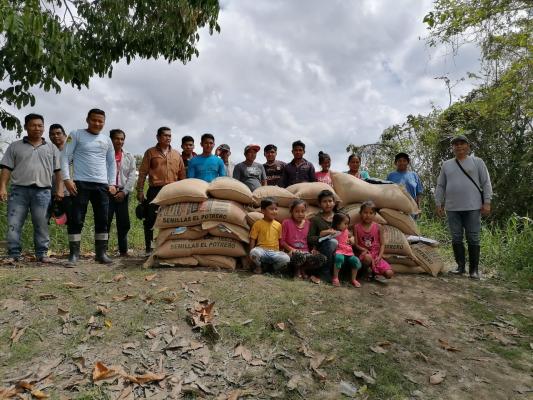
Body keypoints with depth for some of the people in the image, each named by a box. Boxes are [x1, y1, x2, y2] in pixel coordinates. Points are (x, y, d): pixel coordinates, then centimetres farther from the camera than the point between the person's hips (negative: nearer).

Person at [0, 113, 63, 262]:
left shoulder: (52, 148, 13)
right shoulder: (15, 146, 12)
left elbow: (58, 171, 9)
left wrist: (59, 189, -2)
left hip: (42, 192, 0)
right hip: (19, 190, 1)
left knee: (42, 225, 1)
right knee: (14, 224, -1)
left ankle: (42, 254, 8)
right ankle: (14, 254, 6)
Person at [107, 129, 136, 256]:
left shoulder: (129, 157, 13)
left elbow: (132, 176, 6)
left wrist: (124, 191, -4)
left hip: (123, 193, 3)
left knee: (124, 223, 5)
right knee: (105, 222, -4)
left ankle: (123, 250, 14)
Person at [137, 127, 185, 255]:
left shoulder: (177, 154, 15)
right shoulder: (150, 152, 7)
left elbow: (182, 175, 14)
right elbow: (142, 173, 3)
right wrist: (140, 191, -4)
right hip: (155, 190, -2)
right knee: (150, 220, 0)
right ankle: (148, 248, 9)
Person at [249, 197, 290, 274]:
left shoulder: (278, 225, 10)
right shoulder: (257, 224, 1)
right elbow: (252, 240, 2)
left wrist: (280, 253, 6)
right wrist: (252, 252, -10)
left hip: (274, 252, 2)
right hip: (262, 250, -2)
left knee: (286, 258, -28)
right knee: (254, 252, -38)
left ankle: (274, 267, 4)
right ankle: (258, 266, -4)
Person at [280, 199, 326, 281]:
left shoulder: (308, 224, 11)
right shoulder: (286, 223, 0)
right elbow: (282, 241, -2)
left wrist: (313, 249, 0)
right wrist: (291, 249, -15)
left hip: (306, 252, 4)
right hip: (293, 252, -4)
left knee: (323, 258, -24)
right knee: (300, 256, -41)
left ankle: (302, 269, -4)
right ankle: (297, 271, -6)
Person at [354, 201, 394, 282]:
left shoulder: (378, 227, 1)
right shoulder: (357, 227, -1)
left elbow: (382, 244, 2)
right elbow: (356, 244, 0)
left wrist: (379, 257, -12)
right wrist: (363, 249, -18)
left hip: (376, 255, 2)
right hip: (364, 254, -2)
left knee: (389, 273, -19)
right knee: (368, 257, -40)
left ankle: (374, 271, 13)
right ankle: (376, 272, -7)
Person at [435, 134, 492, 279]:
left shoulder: (477, 162, 6)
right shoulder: (446, 165, 14)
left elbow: (486, 183, 3)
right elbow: (440, 186, 14)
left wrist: (487, 202, -6)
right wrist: (438, 204, 8)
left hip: (472, 207, -3)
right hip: (452, 208, 3)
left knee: (473, 239, -1)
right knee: (456, 239, 5)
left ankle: (474, 269, 7)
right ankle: (460, 266, 15)